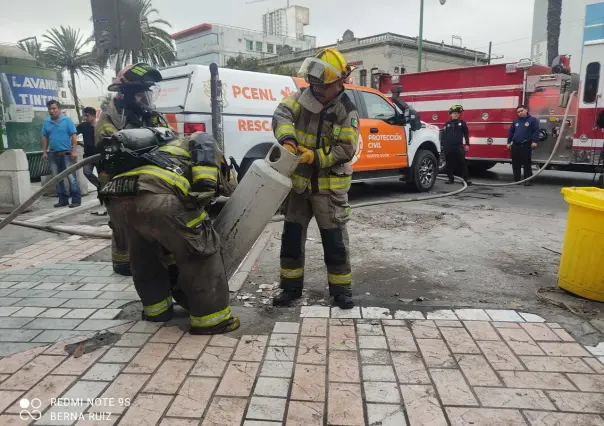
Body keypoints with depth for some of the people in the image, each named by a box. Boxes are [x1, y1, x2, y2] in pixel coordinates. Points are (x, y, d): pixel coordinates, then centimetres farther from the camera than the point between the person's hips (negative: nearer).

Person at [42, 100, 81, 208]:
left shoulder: (67, 120, -3)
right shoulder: (46, 122, 9)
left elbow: (74, 136, -7)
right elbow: (45, 138, 13)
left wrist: (74, 151, -14)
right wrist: (44, 152, 7)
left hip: (66, 153, -5)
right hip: (53, 154, 5)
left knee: (71, 177, -6)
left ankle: (76, 199, -2)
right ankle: (63, 199, 19)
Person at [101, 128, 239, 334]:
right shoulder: (205, 144, 31)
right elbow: (202, 144, 2)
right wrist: (204, 190, -2)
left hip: (117, 198, 8)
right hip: (155, 196, -8)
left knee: (144, 254, 31)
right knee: (201, 251, 7)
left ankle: (156, 308, 43)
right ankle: (211, 318, 13)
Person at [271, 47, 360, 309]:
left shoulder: (347, 111, -10)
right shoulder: (303, 96, 3)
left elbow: (346, 149, -14)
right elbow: (282, 114, -12)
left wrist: (315, 157, -25)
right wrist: (287, 139, -31)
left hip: (329, 186, -4)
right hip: (298, 181, 5)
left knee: (334, 240, 3)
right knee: (291, 236, 9)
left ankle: (341, 288, 19)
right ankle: (291, 287, 23)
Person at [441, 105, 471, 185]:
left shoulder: (462, 123, 7)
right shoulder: (447, 124, 8)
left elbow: (466, 134, 8)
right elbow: (443, 135, 8)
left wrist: (467, 144, 2)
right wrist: (443, 146, 3)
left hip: (459, 146, -1)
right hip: (448, 147, 1)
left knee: (462, 162, -5)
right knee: (450, 163, 5)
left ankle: (466, 178, -2)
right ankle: (451, 178, 15)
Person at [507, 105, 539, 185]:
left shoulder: (532, 120, 1)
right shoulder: (516, 121, 16)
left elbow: (536, 131, -5)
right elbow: (511, 132, 19)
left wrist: (534, 141, -14)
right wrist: (509, 142, 14)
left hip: (526, 146, -5)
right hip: (515, 145, 5)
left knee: (526, 164, -4)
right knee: (515, 164, 6)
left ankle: (528, 180, 1)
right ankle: (516, 180, 14)